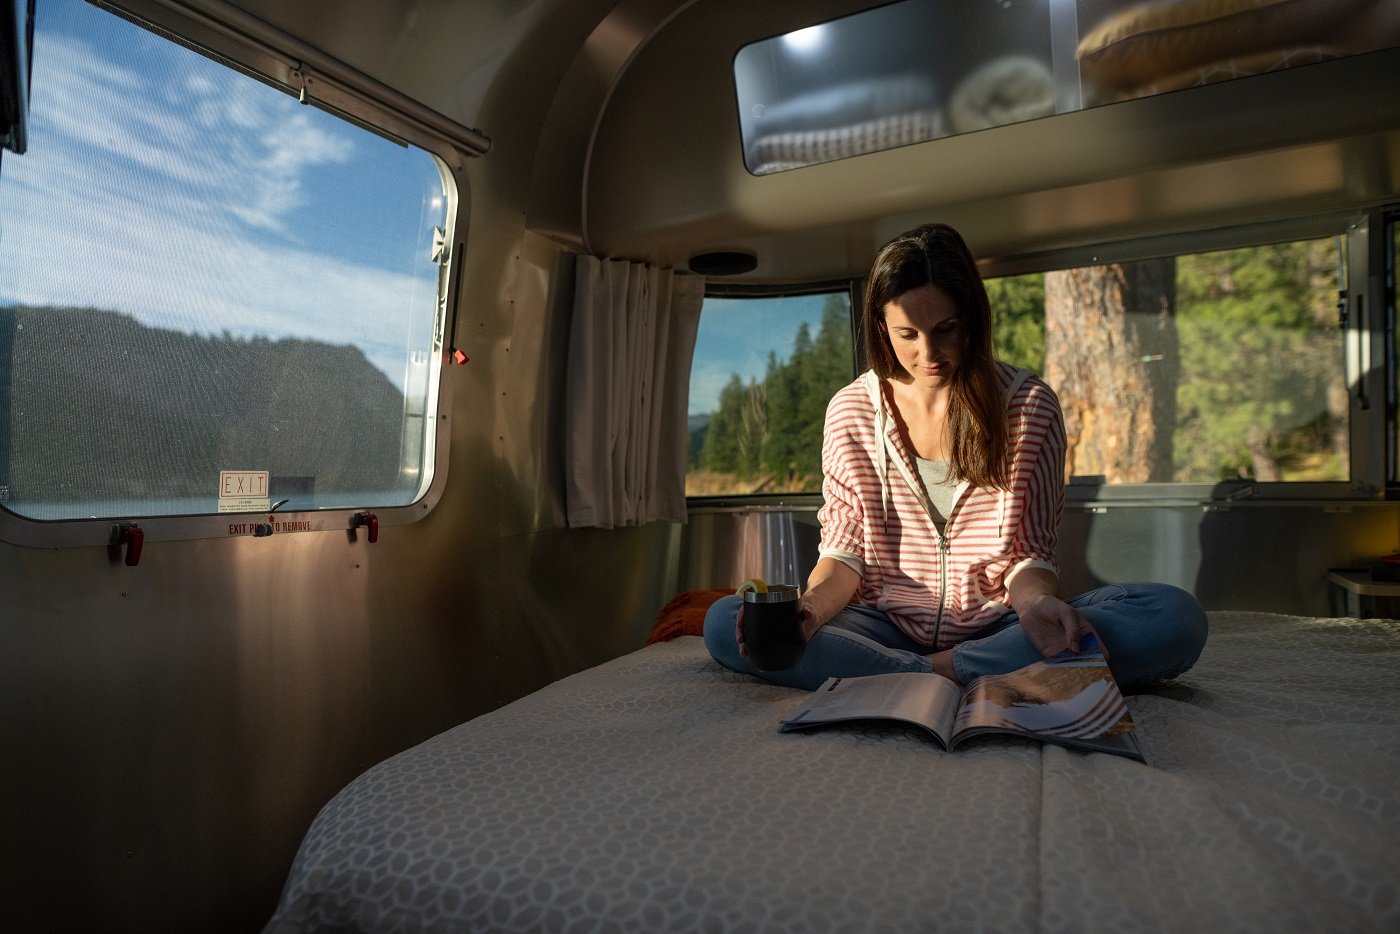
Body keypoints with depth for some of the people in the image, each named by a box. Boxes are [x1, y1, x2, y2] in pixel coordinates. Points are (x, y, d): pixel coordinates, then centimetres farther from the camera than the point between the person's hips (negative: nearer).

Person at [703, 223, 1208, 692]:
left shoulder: (1029, 406, -1)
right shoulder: (851, 411, 1)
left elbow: (1025, 553, -1)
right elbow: (845, 548, -1)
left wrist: (1036, 602, -25)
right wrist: (808, 607, -23)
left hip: (996, 628, 0)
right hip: (889, 627, 1)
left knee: (1175, 616, -25)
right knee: (725, 622, -22)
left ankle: (937, 670, -23)